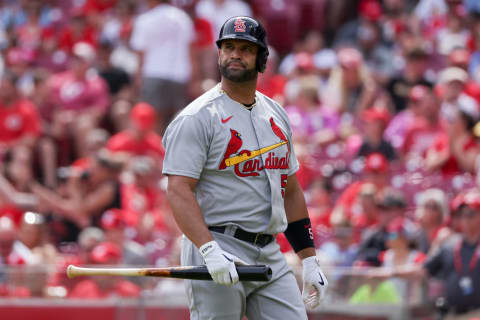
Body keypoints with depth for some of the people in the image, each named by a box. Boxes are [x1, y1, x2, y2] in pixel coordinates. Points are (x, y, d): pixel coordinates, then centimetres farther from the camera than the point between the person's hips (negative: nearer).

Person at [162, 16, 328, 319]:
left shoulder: (277, 115, 15)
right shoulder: (198, 118, -7)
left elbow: (291, 190, 20)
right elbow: (178, 190, -17)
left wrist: (309, 260, 14)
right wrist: (209, 250, -30)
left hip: (270, 256, 7)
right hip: (218, 254, -6)